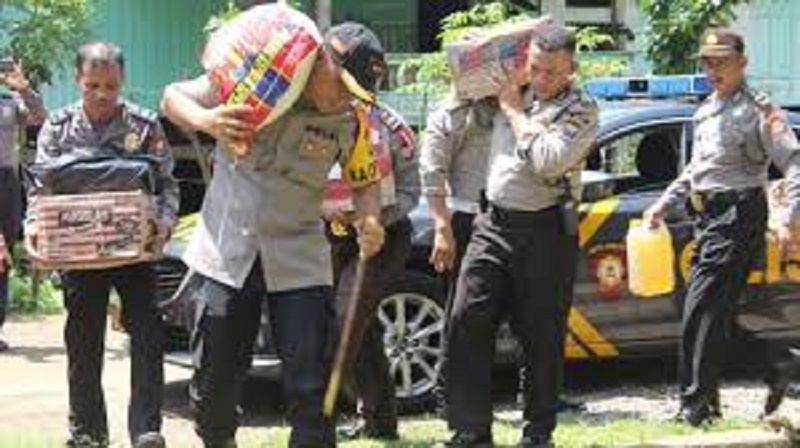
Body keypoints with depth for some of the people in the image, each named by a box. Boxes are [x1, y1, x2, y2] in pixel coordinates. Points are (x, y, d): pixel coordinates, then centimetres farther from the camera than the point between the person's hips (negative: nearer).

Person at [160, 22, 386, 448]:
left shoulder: (352, 120, -4)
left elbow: (364, 182, 10)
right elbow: (173, 97, 1)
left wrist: (369, 219, -13)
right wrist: (206, 120, -22)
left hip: (300, 261, 0)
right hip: (226, 250, 0)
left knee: (311, 388, -8)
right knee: (214, 381, 9)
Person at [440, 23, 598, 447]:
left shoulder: (581, 110, -4)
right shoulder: (513, 90, 12)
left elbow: (548, 161, -19)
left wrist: (513, 109, -9)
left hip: (545, 232, -4)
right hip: (493, 224, 5)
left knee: (542, 336, 2)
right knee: (467, 321, -6)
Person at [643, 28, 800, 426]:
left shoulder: (758, 112, -9)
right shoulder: (705, 112, 17)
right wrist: (664, 203, 24)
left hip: (738, 216, -8)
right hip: (709, 216, 8)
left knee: (701, 311, -13)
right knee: (714, 310, 11)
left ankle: (696, 404, -10)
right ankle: (705, 401, 18)